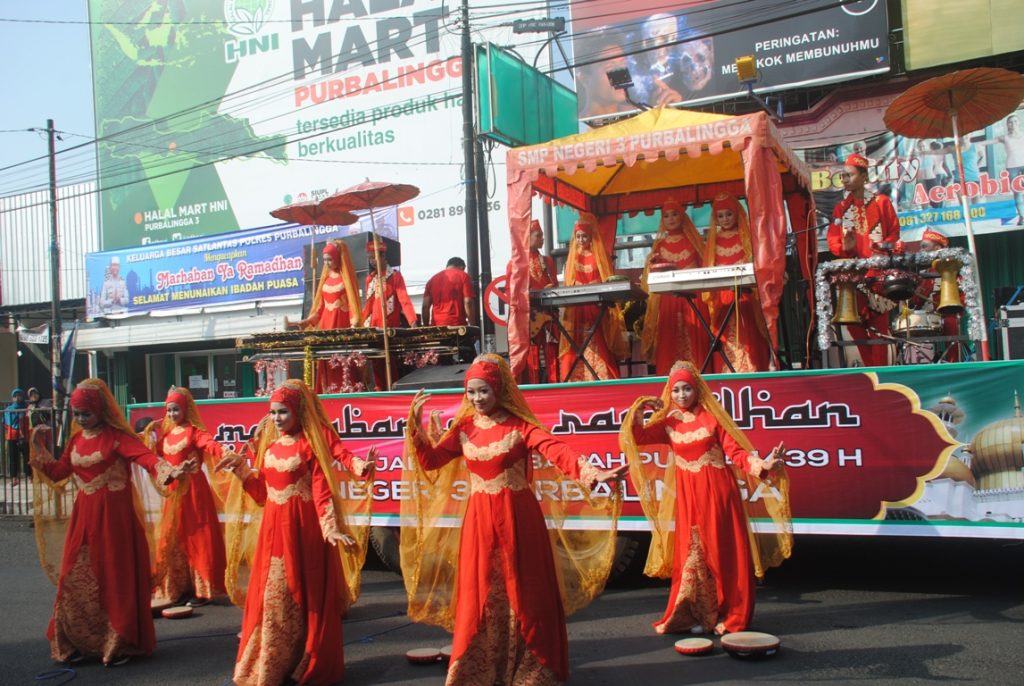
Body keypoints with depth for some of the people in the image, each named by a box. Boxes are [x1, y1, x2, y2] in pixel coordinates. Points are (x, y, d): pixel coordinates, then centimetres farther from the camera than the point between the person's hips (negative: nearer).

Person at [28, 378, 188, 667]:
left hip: (114, 516, -6)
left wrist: (171, 471, -45)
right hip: (84, 518, 6)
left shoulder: (117, 437, -13)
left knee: (114, 578, 1)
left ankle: (119, 644, 13)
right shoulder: (76, 440, 8)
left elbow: (147, 458, -27)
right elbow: (57, 474, 14)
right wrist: (37, 447, 5)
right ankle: (77, 641, 25)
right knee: (77, 580, 11)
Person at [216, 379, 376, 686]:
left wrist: (332, 528, -23)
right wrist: (241, 469, 4)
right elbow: (262, 494, 12)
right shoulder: (268, 446, 10)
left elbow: (322, 490, -13)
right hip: (274, 527, 6)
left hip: (304, 527, -6)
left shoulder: (310, 444, -7)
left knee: (306, 597, 3)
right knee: (272, 597, 10)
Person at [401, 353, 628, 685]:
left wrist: (591, 473, -41)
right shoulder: (464, 428, 4)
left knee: (523, 592, 4)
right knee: (480, 594, 7)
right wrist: (415, 427, -7)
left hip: (517, 518, -3)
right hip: (479, 520, 3)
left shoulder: (519, 425, -10)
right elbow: (430, 461, 6)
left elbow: (556, 450, -24)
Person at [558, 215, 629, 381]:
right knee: (578, 347, -4)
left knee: (598, 346, -7)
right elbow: (567, 284, 14)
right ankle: (577, 378, -6)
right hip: (576, 310, 2)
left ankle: (602, 377, -9)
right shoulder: (573, 258, 15)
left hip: (598, 308, -2)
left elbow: (608, 281, 5)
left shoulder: (600, 256, 8)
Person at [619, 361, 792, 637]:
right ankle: (696, 615, 15)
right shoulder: (668, 423, 7)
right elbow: (633, 437, 1)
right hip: (687, 497, 3)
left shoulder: (712, 417, -3)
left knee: (724, 554, 2)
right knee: (691, 555, 5)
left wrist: (763, 465, -23)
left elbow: (736, 452, -8)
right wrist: (639, 408, -3)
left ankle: (730, 617, 12)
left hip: (717, 492, -3)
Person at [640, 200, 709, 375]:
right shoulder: (659, 244, 14)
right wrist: (650, 263, -9)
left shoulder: (692, 240, 12)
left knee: (693, 338, -7)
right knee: (668, 340, -6)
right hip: (667, 299, 1)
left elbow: (704, 264, 9)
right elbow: (652, 269, 11)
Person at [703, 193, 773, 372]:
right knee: (726, 341, -2)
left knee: (747, 338, -6)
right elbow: (707, 268, 11)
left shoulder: (747, 236, 8)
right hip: (721, 298, 2)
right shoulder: (713, 240, 14)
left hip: (745, 295, -2)